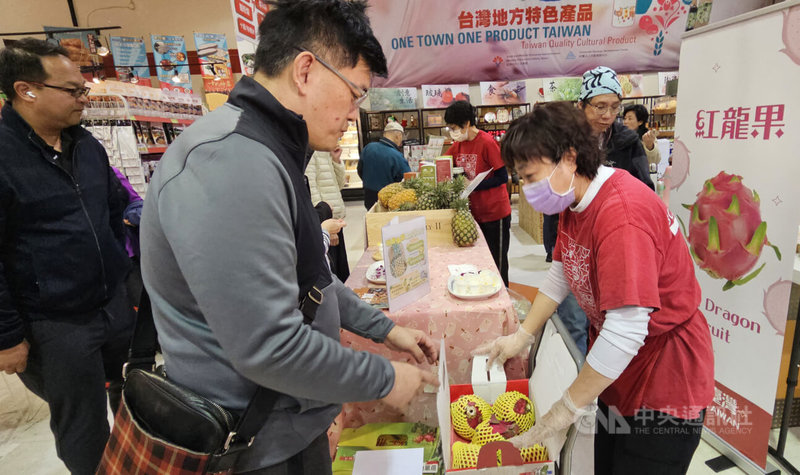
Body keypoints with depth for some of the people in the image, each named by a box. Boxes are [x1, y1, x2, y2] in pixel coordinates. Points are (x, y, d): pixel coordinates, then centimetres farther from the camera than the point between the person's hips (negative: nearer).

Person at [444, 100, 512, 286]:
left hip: (495, 213, -7)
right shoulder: (458, 145, 6)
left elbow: (502, 177, -16)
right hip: (475, 213, 7)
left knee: (497, 263, 5)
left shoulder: (487, 142, -16)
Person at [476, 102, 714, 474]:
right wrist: (521, 337, 2)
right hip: (615, 372, 8)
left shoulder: (623, 215, -31)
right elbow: (560, 276, 7)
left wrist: (565, 411, -23)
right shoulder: (576, 200, -1)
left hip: (663, 384, -8)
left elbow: (625, 332, -32)